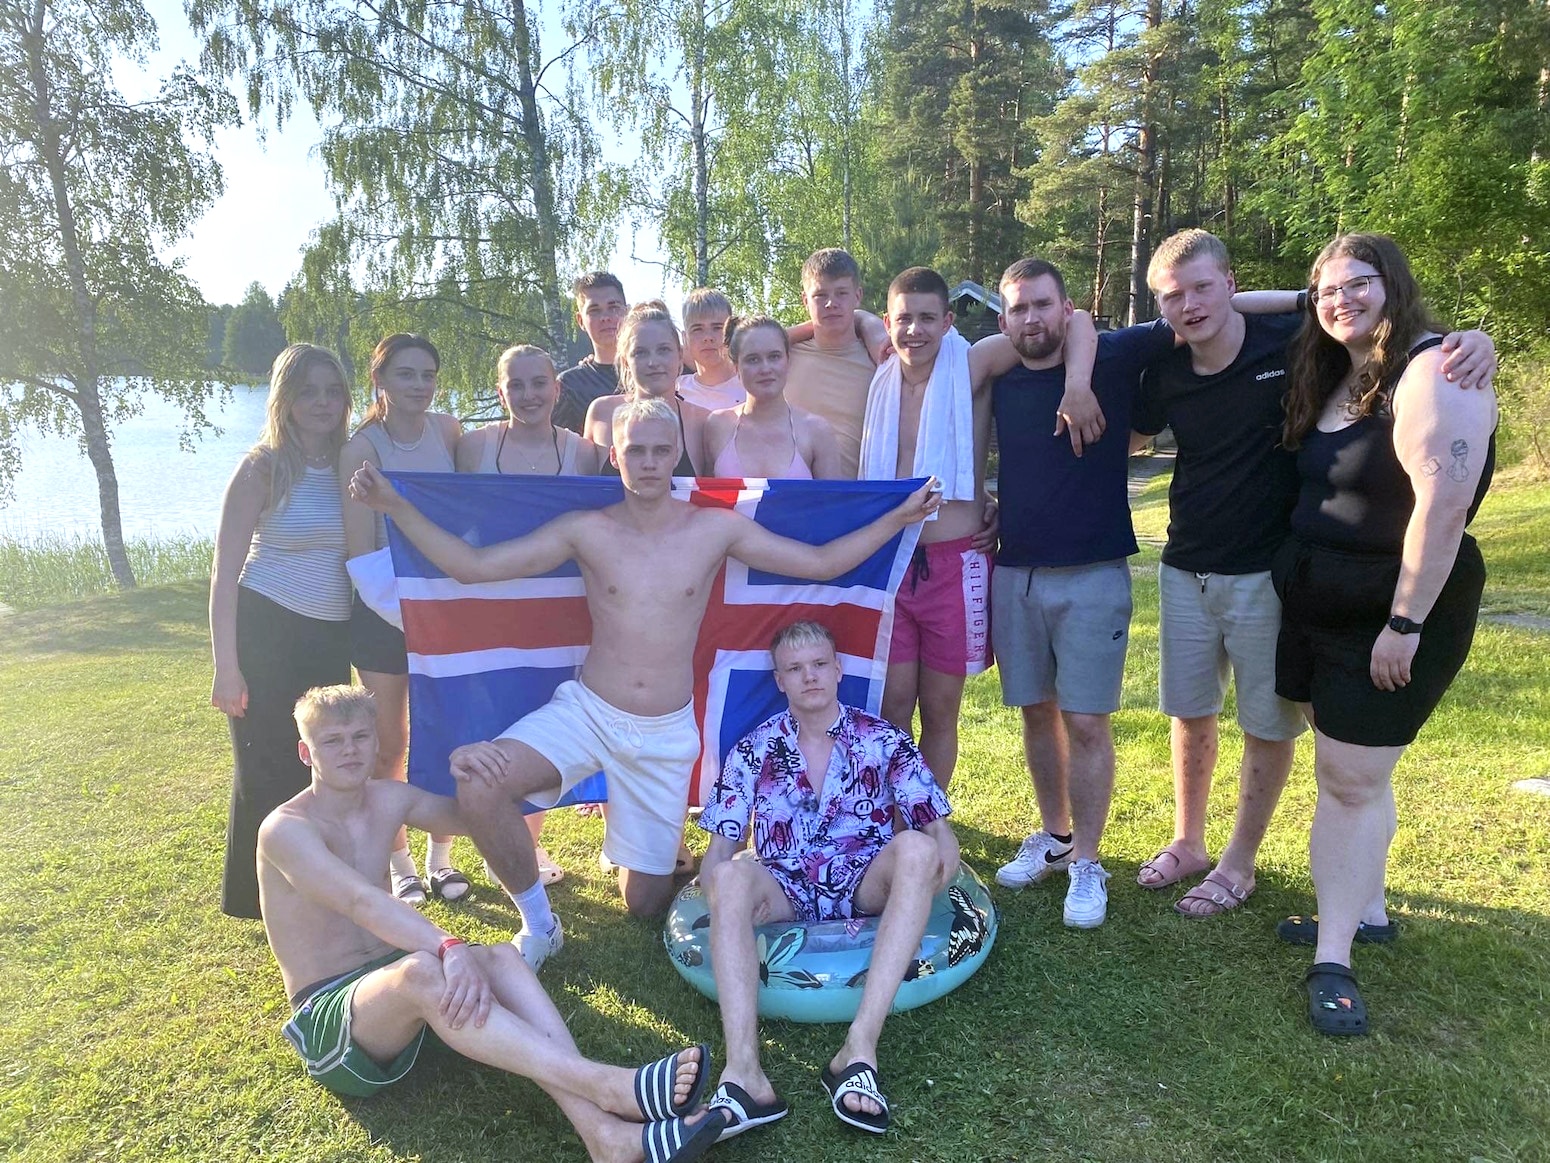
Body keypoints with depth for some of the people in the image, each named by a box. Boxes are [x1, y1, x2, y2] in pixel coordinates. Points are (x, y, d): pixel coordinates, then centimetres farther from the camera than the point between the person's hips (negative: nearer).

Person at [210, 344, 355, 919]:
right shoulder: (262, 468, -8)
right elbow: (224, 571, -10)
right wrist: (226, 667, -13)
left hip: (332, 636, 4)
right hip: (268, 631, -4)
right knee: (269, 772, 6)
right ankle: (264, 900, 24)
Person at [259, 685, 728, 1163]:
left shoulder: (388, 800, 6)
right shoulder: (286, 829, -14)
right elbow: (363, 900, -31)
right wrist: (449, 949, -46)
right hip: (326, 1017, -6)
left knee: (500, 958, -26)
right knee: (422, 971, -38)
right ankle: (608, 1085, -47)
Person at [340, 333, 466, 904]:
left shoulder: (448, 430, -1)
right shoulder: (361, 449, -12)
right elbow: (362, 552, -15)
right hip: (384, 611, -3)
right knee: (390, 745, 7)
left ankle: (440, 856, 25)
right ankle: (399, 863, 24)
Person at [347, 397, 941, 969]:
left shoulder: (716, 528, -3)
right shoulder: (586, 530, -5)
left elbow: (820, 562, 1)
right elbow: (472, 565, -5)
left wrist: (898, 517, -4)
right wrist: (395, 506, -13)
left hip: (667, 732, 1)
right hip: (586, 711, 0)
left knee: (645, 902, 8)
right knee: (477, 780, -29)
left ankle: (640, 840, 47)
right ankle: (537, 922, -3)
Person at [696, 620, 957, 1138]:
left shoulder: (884, 740, 5)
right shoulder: (753, 751, 7)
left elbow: (936, 824, 2)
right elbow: (720, 848, 4)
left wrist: (943, 851, -23)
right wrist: (719, 881, -20)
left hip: (867, 886, 0)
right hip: (785, 892, 0)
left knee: (915, 848, -32)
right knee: (730, 876, -32)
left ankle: (860, 1047, -39)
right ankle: (743, 1072, -43)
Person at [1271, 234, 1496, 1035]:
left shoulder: (1433, 370, -17)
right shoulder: (1332, 380, 10)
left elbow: (1444, 501, -24)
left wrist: (1405, 624, -25)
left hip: (1393, 611, -8)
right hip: (1315, 606, 8)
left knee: (1350, 779, -5)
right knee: (1354, 770, 17)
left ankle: (1332, 961, 5)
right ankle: (1365, 909, 32)